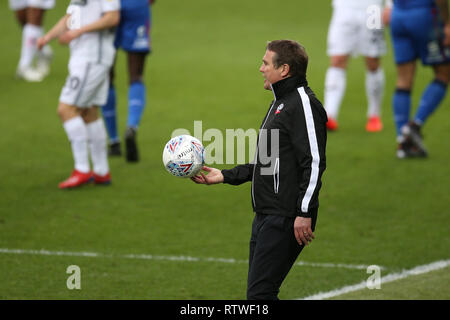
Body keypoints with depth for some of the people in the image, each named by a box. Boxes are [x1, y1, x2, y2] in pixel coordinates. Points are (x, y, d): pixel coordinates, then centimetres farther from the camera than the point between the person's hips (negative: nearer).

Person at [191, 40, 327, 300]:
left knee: (260, 293, -14)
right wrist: (226, 176, 23)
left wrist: (304, 214, -23)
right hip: (266, 217, 11)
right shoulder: (280, 103, 20)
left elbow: (314, 162, -20)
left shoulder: (304, 105, -13)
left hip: (287, 219, -11)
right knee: (258, 291, 11)